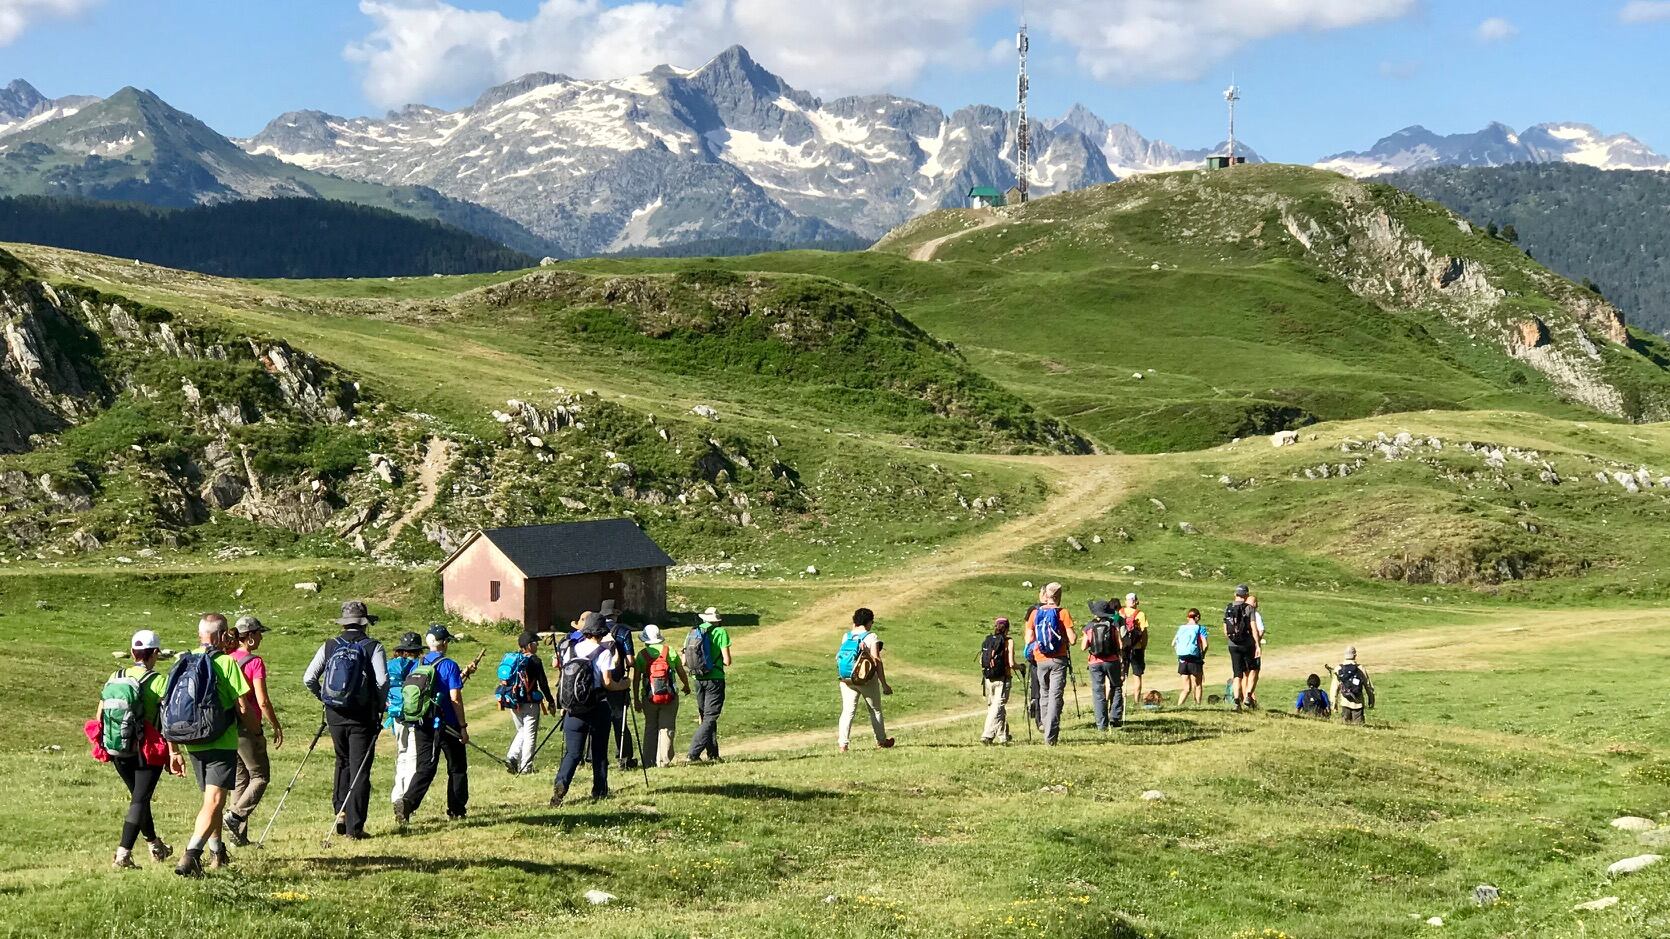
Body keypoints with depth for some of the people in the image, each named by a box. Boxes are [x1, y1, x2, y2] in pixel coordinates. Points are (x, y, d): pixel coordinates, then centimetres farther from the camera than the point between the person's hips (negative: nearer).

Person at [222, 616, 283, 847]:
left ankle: (240, 835, 12)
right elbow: (262, 701, -16)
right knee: (260, 776, 8)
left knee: (240, 779, 13)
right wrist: (277, 727, -6)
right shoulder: (254, 662, -13)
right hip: (248, 727, -7)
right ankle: (235, 816, -9)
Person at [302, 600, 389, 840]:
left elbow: (308, 678, -1)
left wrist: (324, 698, 14)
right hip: (362, 717, -3)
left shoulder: (329, 646, 3)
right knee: (360, 770, 2)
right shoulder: (373, 647, -5)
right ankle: (354, 827, 1)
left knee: (343, 762, 25)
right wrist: (380, 707, -1)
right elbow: (382, 681, -17)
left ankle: (340, 811, 13)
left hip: (335, 715, 3)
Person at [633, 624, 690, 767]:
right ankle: (663, 761, -3)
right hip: (669, 696, -1)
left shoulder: (641, 654, 2)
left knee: (650, 728, 13)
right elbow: (682, 673, 10)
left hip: (649, 698, 1)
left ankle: (649, 761, 11)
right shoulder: (671, 652, 3)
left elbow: (636, 679, 1)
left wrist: (636, 699, 7)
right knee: (667, 728, 4)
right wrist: (687, 686, 29)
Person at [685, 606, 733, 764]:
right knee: (710, 718, -3)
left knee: (704, 716, 16)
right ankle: (693, 753, -14)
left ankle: (712, 754, 20)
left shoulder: (693, 633, 6)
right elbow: (727, 661, -12)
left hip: (699, 680, 5)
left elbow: (684, 662, 5)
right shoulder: (720, 632, -8)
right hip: (715, 679, -5)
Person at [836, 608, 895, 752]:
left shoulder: (846, 637, 4)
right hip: (867, 680, -3)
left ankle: (842, 742, -15)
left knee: (847, 711, 0)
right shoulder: (871, 637, -9)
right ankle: (881, 741, 29)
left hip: (846, 679, 3)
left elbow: (838, 657, 5)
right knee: (875, 710, 16)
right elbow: (877, 662, -12)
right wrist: (884, 684, -9)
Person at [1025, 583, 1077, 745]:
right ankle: (1050, 736, -13)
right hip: (1058, 660, -3)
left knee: (1044, 694, 19)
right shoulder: (1062, 613, -7)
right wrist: (1074, 634, 11)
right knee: (1056, 696, -5)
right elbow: (1072, 640, -11)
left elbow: (1029, 640, 2)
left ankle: (1045, 725, 23)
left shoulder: (1034, 614, 3)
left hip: (1041, 660, 3)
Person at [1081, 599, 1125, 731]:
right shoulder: (1113, 625, -3)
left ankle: (1102, 724, 1)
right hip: (1112, 661, 0)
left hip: (1095, 662, 0)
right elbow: (1120, 645, -5)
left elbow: (1084, 647, -1)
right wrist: (1121, 659, 9)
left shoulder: (1089, 628, -3)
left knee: (1098, 692, 4)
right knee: (1116, 688, 15)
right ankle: (1115, 718, 7)